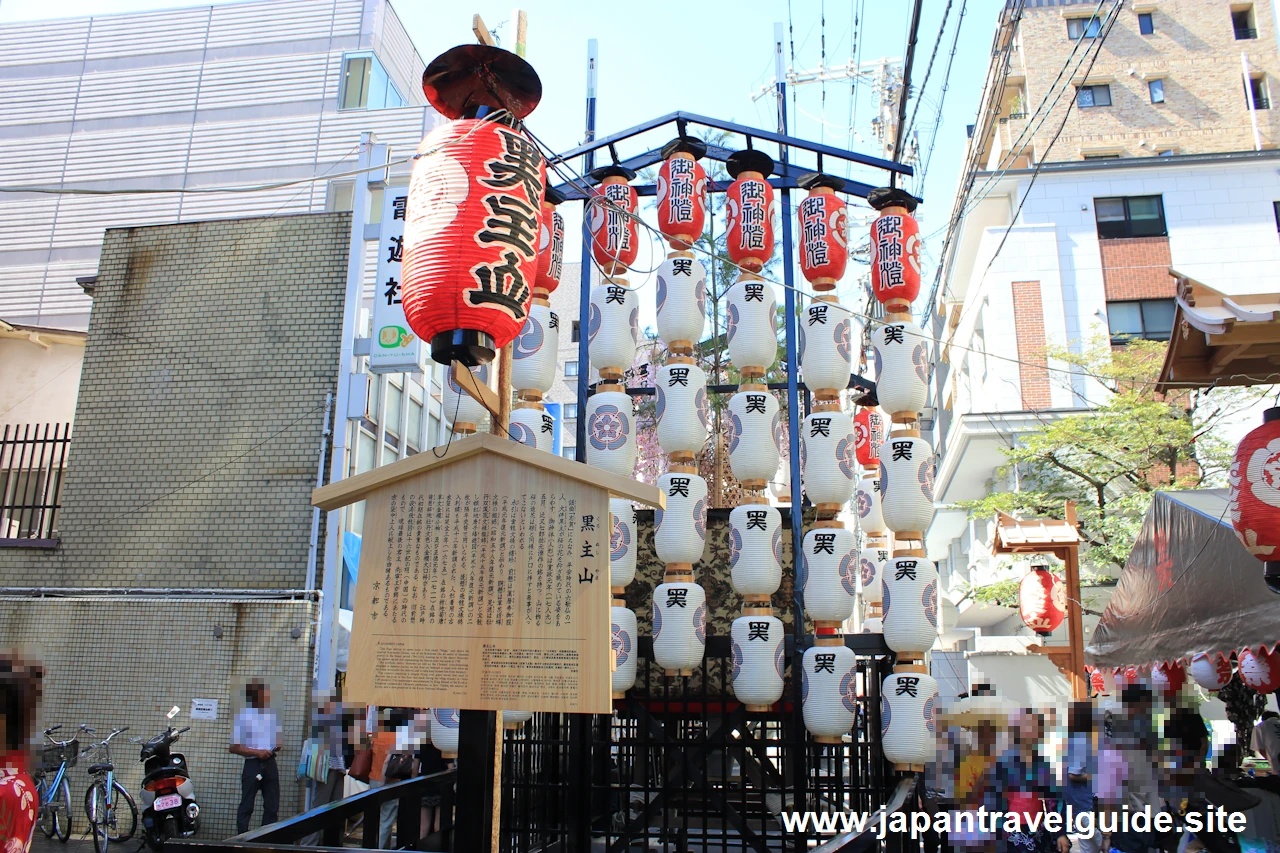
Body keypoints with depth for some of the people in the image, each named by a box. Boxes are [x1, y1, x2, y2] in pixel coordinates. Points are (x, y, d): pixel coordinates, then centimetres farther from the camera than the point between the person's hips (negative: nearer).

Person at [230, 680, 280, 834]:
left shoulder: (272, 713, 8)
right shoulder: (242, 717, -8)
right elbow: (233, 747, -9)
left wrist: (277, 745, 0)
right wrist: (257, 752, -20)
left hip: (270, 763, 5)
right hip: (253, 764, -5)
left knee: (272, 806, 7)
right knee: (246, 806, 2)